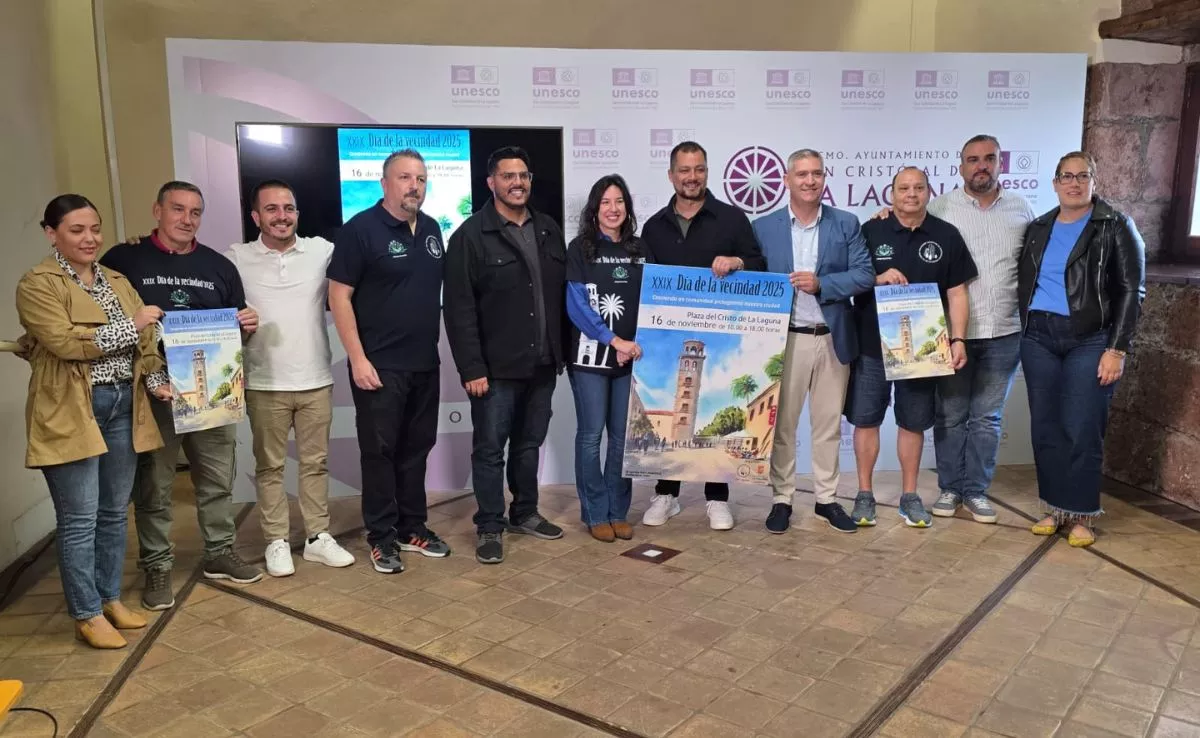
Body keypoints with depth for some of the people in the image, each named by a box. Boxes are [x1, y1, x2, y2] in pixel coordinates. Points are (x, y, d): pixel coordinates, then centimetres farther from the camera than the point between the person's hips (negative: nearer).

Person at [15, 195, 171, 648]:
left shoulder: (117, 282, 15)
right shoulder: (37, 284, -5)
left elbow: (143, 344, 13)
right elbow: (64, 341, -18)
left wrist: (156, 381, -4)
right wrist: (129, 325, -15)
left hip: (122, 407, 6)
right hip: (70, 414, -6)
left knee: (115, 512, 13)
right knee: (80, 519, 0)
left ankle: (111, 599, 26)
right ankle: (87, 616, 12)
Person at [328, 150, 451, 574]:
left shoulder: (432, 230, 10)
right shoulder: (360, 229, -9)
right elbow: (339, 296, -11)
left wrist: (439, 345, 12)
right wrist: (358, 359, -16)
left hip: (425, 364, 6)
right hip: (379, 365, -6)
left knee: (416, 449, 13)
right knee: (379, 452, 2)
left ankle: (413, 529, 25)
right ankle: (381, 538, 13)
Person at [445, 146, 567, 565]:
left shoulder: (549, 231, 11)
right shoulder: (471, 235, -7)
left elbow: (563, 295, 14)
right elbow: (459, 309, -11)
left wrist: (564, 350, 10)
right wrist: (471, 368, -16)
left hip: (542, 364, 6)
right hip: (496, 368, -5)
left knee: (529, 445, 17)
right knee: (490, 450, 3)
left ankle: (525, 514, 32)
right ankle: (490, 528, 15)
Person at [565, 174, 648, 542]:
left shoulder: (640, 250, 11)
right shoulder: (579, 249, -1)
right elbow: (576, 306, -9)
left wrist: (637, 343, -5)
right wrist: (614, 340, -15)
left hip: (632, 355, 4)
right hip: (591, 354, -3)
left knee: (623, 436, 7)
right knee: (591, 436, 1)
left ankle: (618, 512, 18)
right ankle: (595, 515, 12)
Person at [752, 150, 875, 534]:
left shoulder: (847, 224, 4)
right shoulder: (763, 227, 3)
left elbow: (865, 275, -3)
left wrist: (821, 283, -15)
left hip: (834, 339, 1)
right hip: (786, 339, -1)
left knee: (828, 424, 11)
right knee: (782, 423, 5)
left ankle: (827, 498, 23)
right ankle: (782, 499, 17)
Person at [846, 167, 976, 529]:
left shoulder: (946, 236, 4)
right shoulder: (870, 231, 1)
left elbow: (956, 293, 5)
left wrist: (957, 339, -4)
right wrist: (878, 279, -17)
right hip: (871, 345, -1)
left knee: (913, 423, 10)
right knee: (866, 419, 4)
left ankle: (909, 496, 22)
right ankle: (864, 494, 16)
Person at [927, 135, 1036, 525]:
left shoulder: (1020, 207, 8)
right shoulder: (940, 208, -1)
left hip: (1004, 333, 2)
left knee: (987, 417, 9)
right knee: (950, 415, 7)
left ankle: (976, 490, 20)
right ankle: (950, 488, 20)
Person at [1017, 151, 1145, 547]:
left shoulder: (1116, 226, -1)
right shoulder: (1038, 228, 11)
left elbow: (1131, 291, -5)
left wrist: (1117, 349, -12)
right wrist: (1026, 333, 6)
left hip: (1090, 341, -4)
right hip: (1038, 339, 4)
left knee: (1081, 431, -4)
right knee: (1045, 428, 6)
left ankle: (1082, 514, 10)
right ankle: (1055, 507, 18)